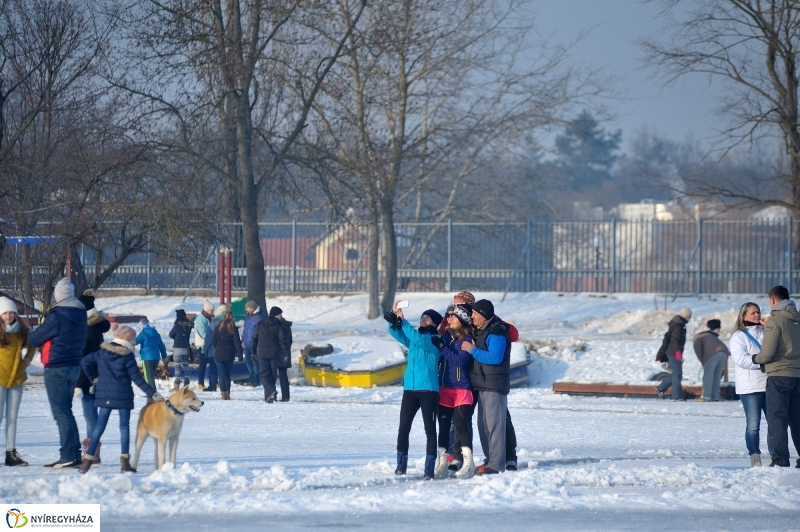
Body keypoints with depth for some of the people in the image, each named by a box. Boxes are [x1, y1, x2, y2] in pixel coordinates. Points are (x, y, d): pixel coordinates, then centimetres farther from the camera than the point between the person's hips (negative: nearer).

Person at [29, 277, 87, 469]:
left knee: (61, 412, -5)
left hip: (56, 368, -8)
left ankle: (68, 456, -8)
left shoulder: (57, 317, -18)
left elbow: (34, 339, -9)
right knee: (66, 410, 15)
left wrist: (40, 331, 12)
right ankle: (74, 454, 15)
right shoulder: (80, 315, 7)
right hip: (75, 366, 8)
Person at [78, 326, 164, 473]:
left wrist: (93, 378, 15)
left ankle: (87, 460, -1)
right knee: (124, 425, 4)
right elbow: (137, 379, -8)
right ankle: (124, 462, -2)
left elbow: (85, 362, 6)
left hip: (104, 395, 4)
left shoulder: (102, 352, 5)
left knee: (100, 425, 7)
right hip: (123, 395, -3)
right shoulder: (127, 356, -8)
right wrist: (153, 394, -4)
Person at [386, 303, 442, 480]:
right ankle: (401, 464, 10)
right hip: (410, 389, 6)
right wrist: (394, 318, -12)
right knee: (403, 427, 3)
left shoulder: (436, 339, -2)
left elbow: (419, 339, -18)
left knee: (429, 428, -4)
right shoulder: (413, 338, 16)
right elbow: (397, 332, 6)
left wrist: (402, 321, -20)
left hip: (428, 389, -6)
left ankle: (429, 468, -4)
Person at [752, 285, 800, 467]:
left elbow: (767, 353, -16)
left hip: (779, 375, -6)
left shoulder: (775, 320, -11)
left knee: (776, 418, -3)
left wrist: (755, 358, 4)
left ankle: (781, 459, -10)